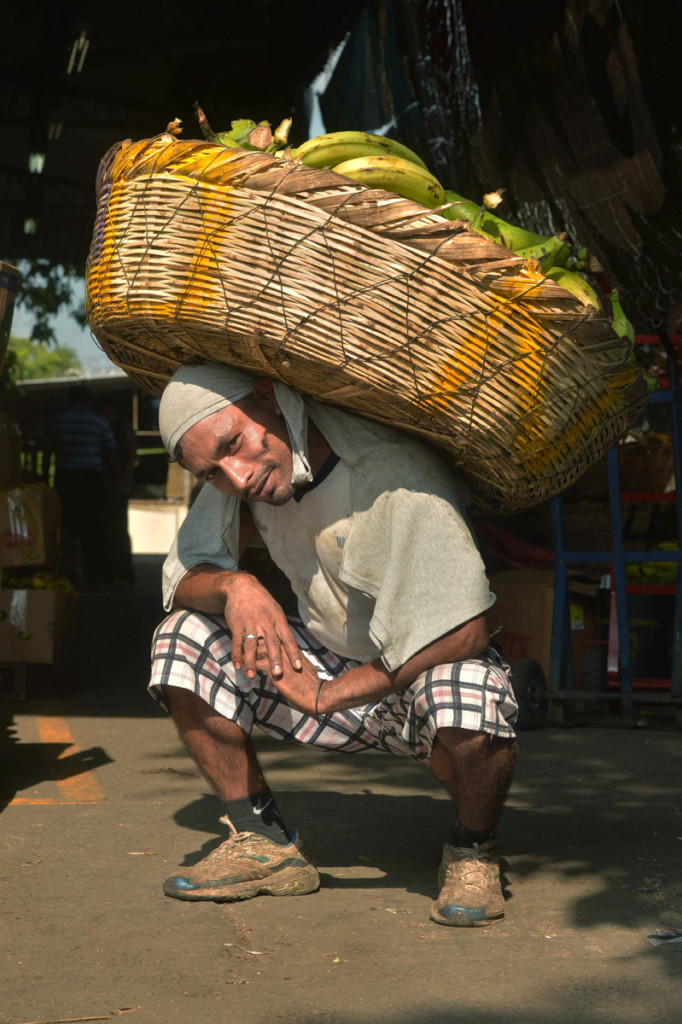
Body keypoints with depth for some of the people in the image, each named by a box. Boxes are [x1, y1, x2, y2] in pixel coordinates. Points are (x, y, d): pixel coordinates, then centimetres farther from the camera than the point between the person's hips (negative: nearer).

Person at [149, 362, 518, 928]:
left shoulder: (393, 475, -30)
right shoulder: (248, 466, -8)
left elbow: (463, 631, -34)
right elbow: (185, 577, -2)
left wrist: (326, 696, -29)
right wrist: (234, 587, -27)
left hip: (421, 670, -6)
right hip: (329, 662, 6)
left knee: (464, 701, -40)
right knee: (184, 637, -12)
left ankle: (473, 852, -7)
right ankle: (266, 844, 1)